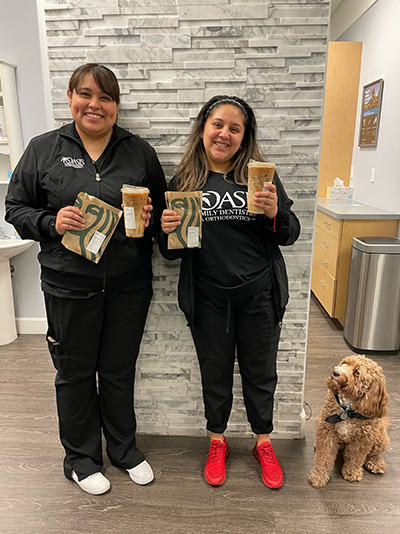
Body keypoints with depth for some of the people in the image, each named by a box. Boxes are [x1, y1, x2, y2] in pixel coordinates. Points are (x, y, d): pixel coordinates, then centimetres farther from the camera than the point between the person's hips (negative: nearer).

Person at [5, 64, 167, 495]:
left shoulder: (139, 152, 6)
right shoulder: (43, 149, 2)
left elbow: (164, 208, 12)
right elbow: (16, 207, 5)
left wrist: (151, 219, -11)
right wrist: (51, 222, -15)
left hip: (129, 285, 2)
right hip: (69, 285, -1)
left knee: (119, 370, 16)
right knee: (75, 373, 13)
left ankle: (124, 448, 40)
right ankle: (81, 458, 37)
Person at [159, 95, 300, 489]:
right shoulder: (183, 183, 0)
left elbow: (290, 236, 2)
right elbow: (171, 253, 3)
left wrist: (275, 214, -19)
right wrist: (167, 232, -19)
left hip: (259, 297, 1)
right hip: (208, 301, 0)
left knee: (261, 372, 16)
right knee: (215, 374, 16)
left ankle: (263, 442, 41)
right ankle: (217, 442, 41)